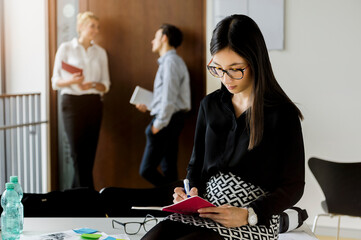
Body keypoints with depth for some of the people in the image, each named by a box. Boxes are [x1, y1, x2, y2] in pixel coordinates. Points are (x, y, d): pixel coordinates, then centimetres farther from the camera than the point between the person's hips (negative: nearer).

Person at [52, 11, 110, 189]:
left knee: (89, 153, 2)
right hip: (72, 102, -4)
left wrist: (92, 85, -11)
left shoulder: (100, 52, 12)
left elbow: (106, 85, 10)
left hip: (93, 103, 4)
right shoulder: (66, 48, 2)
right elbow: (56, 82, 1)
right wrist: (71, 81, -20)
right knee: (78, 152, -9)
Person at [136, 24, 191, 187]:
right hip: (173, 119, 10)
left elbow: (169, 98, -20)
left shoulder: (170, 62, -13)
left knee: (147, 170, -10)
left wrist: (159, 124, -18)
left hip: (167, 120, -10)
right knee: (169, 168, 11)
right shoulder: (171, 61, 17)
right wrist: (149, 105, 16)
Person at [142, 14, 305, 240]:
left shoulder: (282, 114, -6)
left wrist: (248, 215, -17)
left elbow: (293, 186, -4)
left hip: (255, 221, -5)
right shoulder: (210, 105, 11)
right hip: (206, 210, 5)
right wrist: (190, 194, -1)